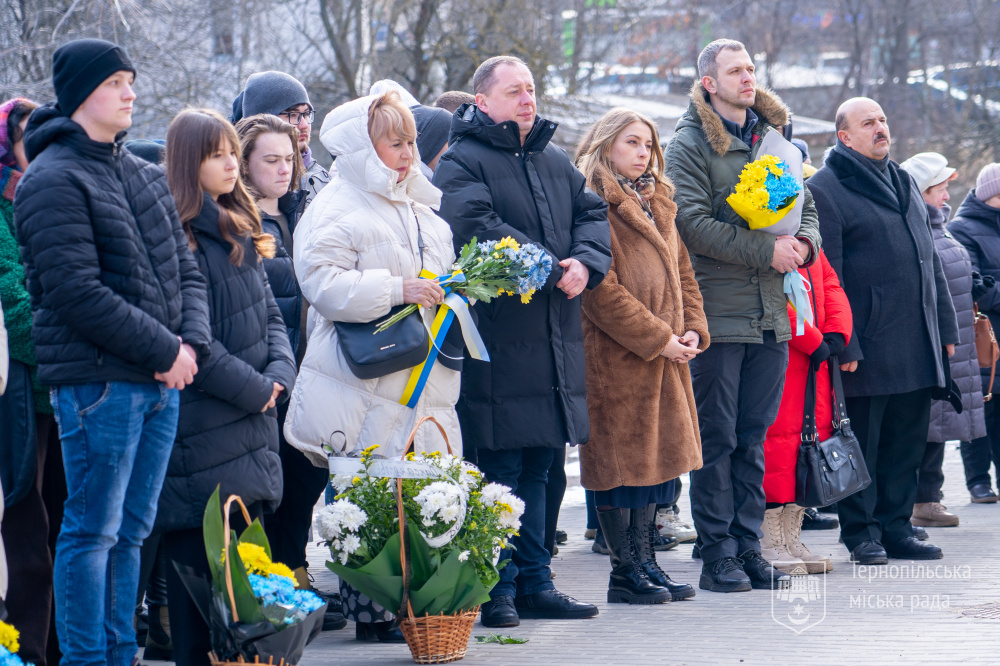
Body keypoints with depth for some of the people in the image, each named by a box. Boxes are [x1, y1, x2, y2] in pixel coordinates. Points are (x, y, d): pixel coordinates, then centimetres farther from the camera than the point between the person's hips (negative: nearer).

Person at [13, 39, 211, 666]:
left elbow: (186, 270, 18)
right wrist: (164, 350, -14)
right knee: (92, 530, -4)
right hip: (98, 379, -8)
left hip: (163, 379, 8)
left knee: (132, 531, 13)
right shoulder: (52, 182, -9)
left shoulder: (147, 177, 17)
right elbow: (77, 291, -17)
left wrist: (192, 342, -1)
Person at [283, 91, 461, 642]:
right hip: (368, 385, -8)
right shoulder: (336, 209, -6)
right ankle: (370, 612, 0)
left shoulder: (420, 208, 22)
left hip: (422, 383, 8)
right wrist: (395, 290, -22)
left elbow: (439, 270, 35)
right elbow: (323, 282, -17)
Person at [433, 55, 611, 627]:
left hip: (556, 341, 7)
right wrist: (550, 268, -19)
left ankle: (535, 584, 19)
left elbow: (593, 215, 13)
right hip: (496, 341, -7)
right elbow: (476, 227, -20)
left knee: (537, 470, 13)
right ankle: (497, 592, 0)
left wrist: (585, 263, -9)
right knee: (498, 472, -5)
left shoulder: (556, 163, 19)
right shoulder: (461, 165, -6)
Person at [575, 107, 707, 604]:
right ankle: (625, 573, 2)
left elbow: (682, 271, 20)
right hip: (616, 355, -9)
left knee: (659, 454, 10)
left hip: (666, 355, 9)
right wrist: (658, 339, -14)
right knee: (620, 461, -3)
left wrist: (693, 329, 4)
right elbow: (601, 289, -16)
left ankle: (643, 559, 17)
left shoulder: (657, 205, 19)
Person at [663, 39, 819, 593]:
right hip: (717, 312, -6)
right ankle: (717, 556, 2)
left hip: (771, 314, 6)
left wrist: (803, 243, -5)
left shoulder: (775, 137, 15)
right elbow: (694, 222, -14)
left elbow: (806, 205, 18)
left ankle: (748, 547, 14)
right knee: (717, 438, -2)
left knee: (753, 437, 9)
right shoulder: (689, 145, -4)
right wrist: (766, 251, -17)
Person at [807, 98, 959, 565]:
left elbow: (930, 259, 21)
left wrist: (945, 326, 16)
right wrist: (842, 344, -16)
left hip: (917, 346, 7)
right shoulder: (824, 190, -6)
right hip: (867, 345, -7)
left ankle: (896, 527, 17)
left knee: (907, 442, 9)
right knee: (862, 443, 0)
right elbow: (826, 276, -11)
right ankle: (862, 534, 9)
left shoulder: (903, 184, 18)